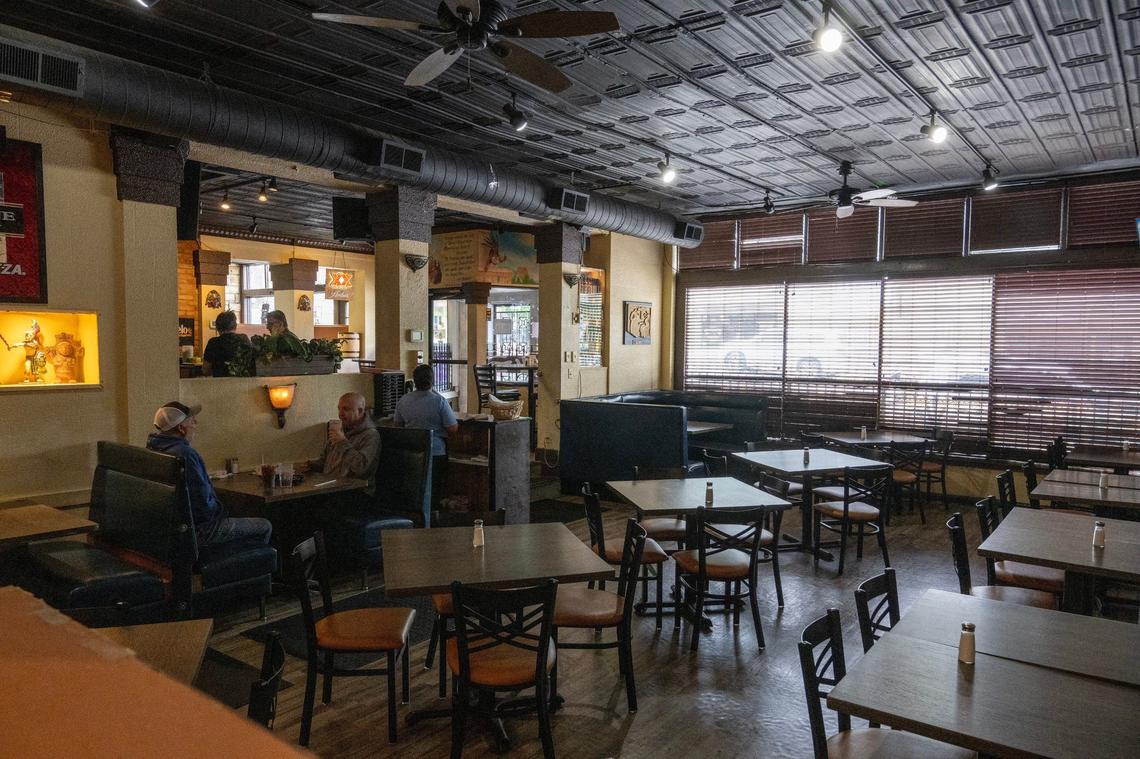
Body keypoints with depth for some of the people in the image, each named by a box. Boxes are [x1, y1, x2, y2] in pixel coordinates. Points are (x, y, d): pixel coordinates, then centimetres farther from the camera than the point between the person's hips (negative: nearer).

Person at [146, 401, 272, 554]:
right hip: (197, 531, -11)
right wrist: (217, 510, -6)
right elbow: (203, 501, -24)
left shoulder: (154, 448, 5)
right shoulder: (185, 454, -27)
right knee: (265, 527, -2)